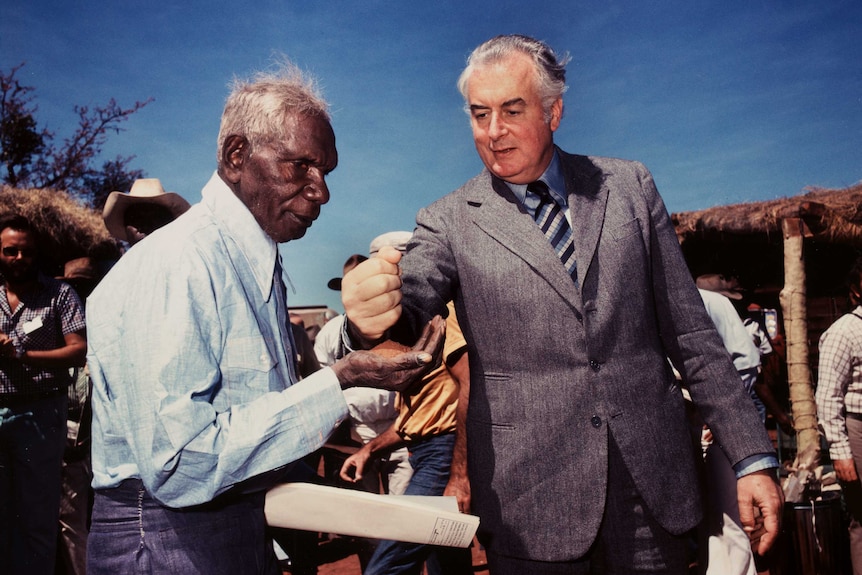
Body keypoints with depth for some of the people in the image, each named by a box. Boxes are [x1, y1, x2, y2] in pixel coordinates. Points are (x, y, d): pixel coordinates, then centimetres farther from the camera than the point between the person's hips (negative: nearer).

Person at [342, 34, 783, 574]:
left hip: (654, 484, 2)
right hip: (530, 500, -1)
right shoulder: (448, 222, 0)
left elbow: (690, 331, 5)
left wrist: (753, 456, 3)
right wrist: (373, 318, -41)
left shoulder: (630, 187, 4)